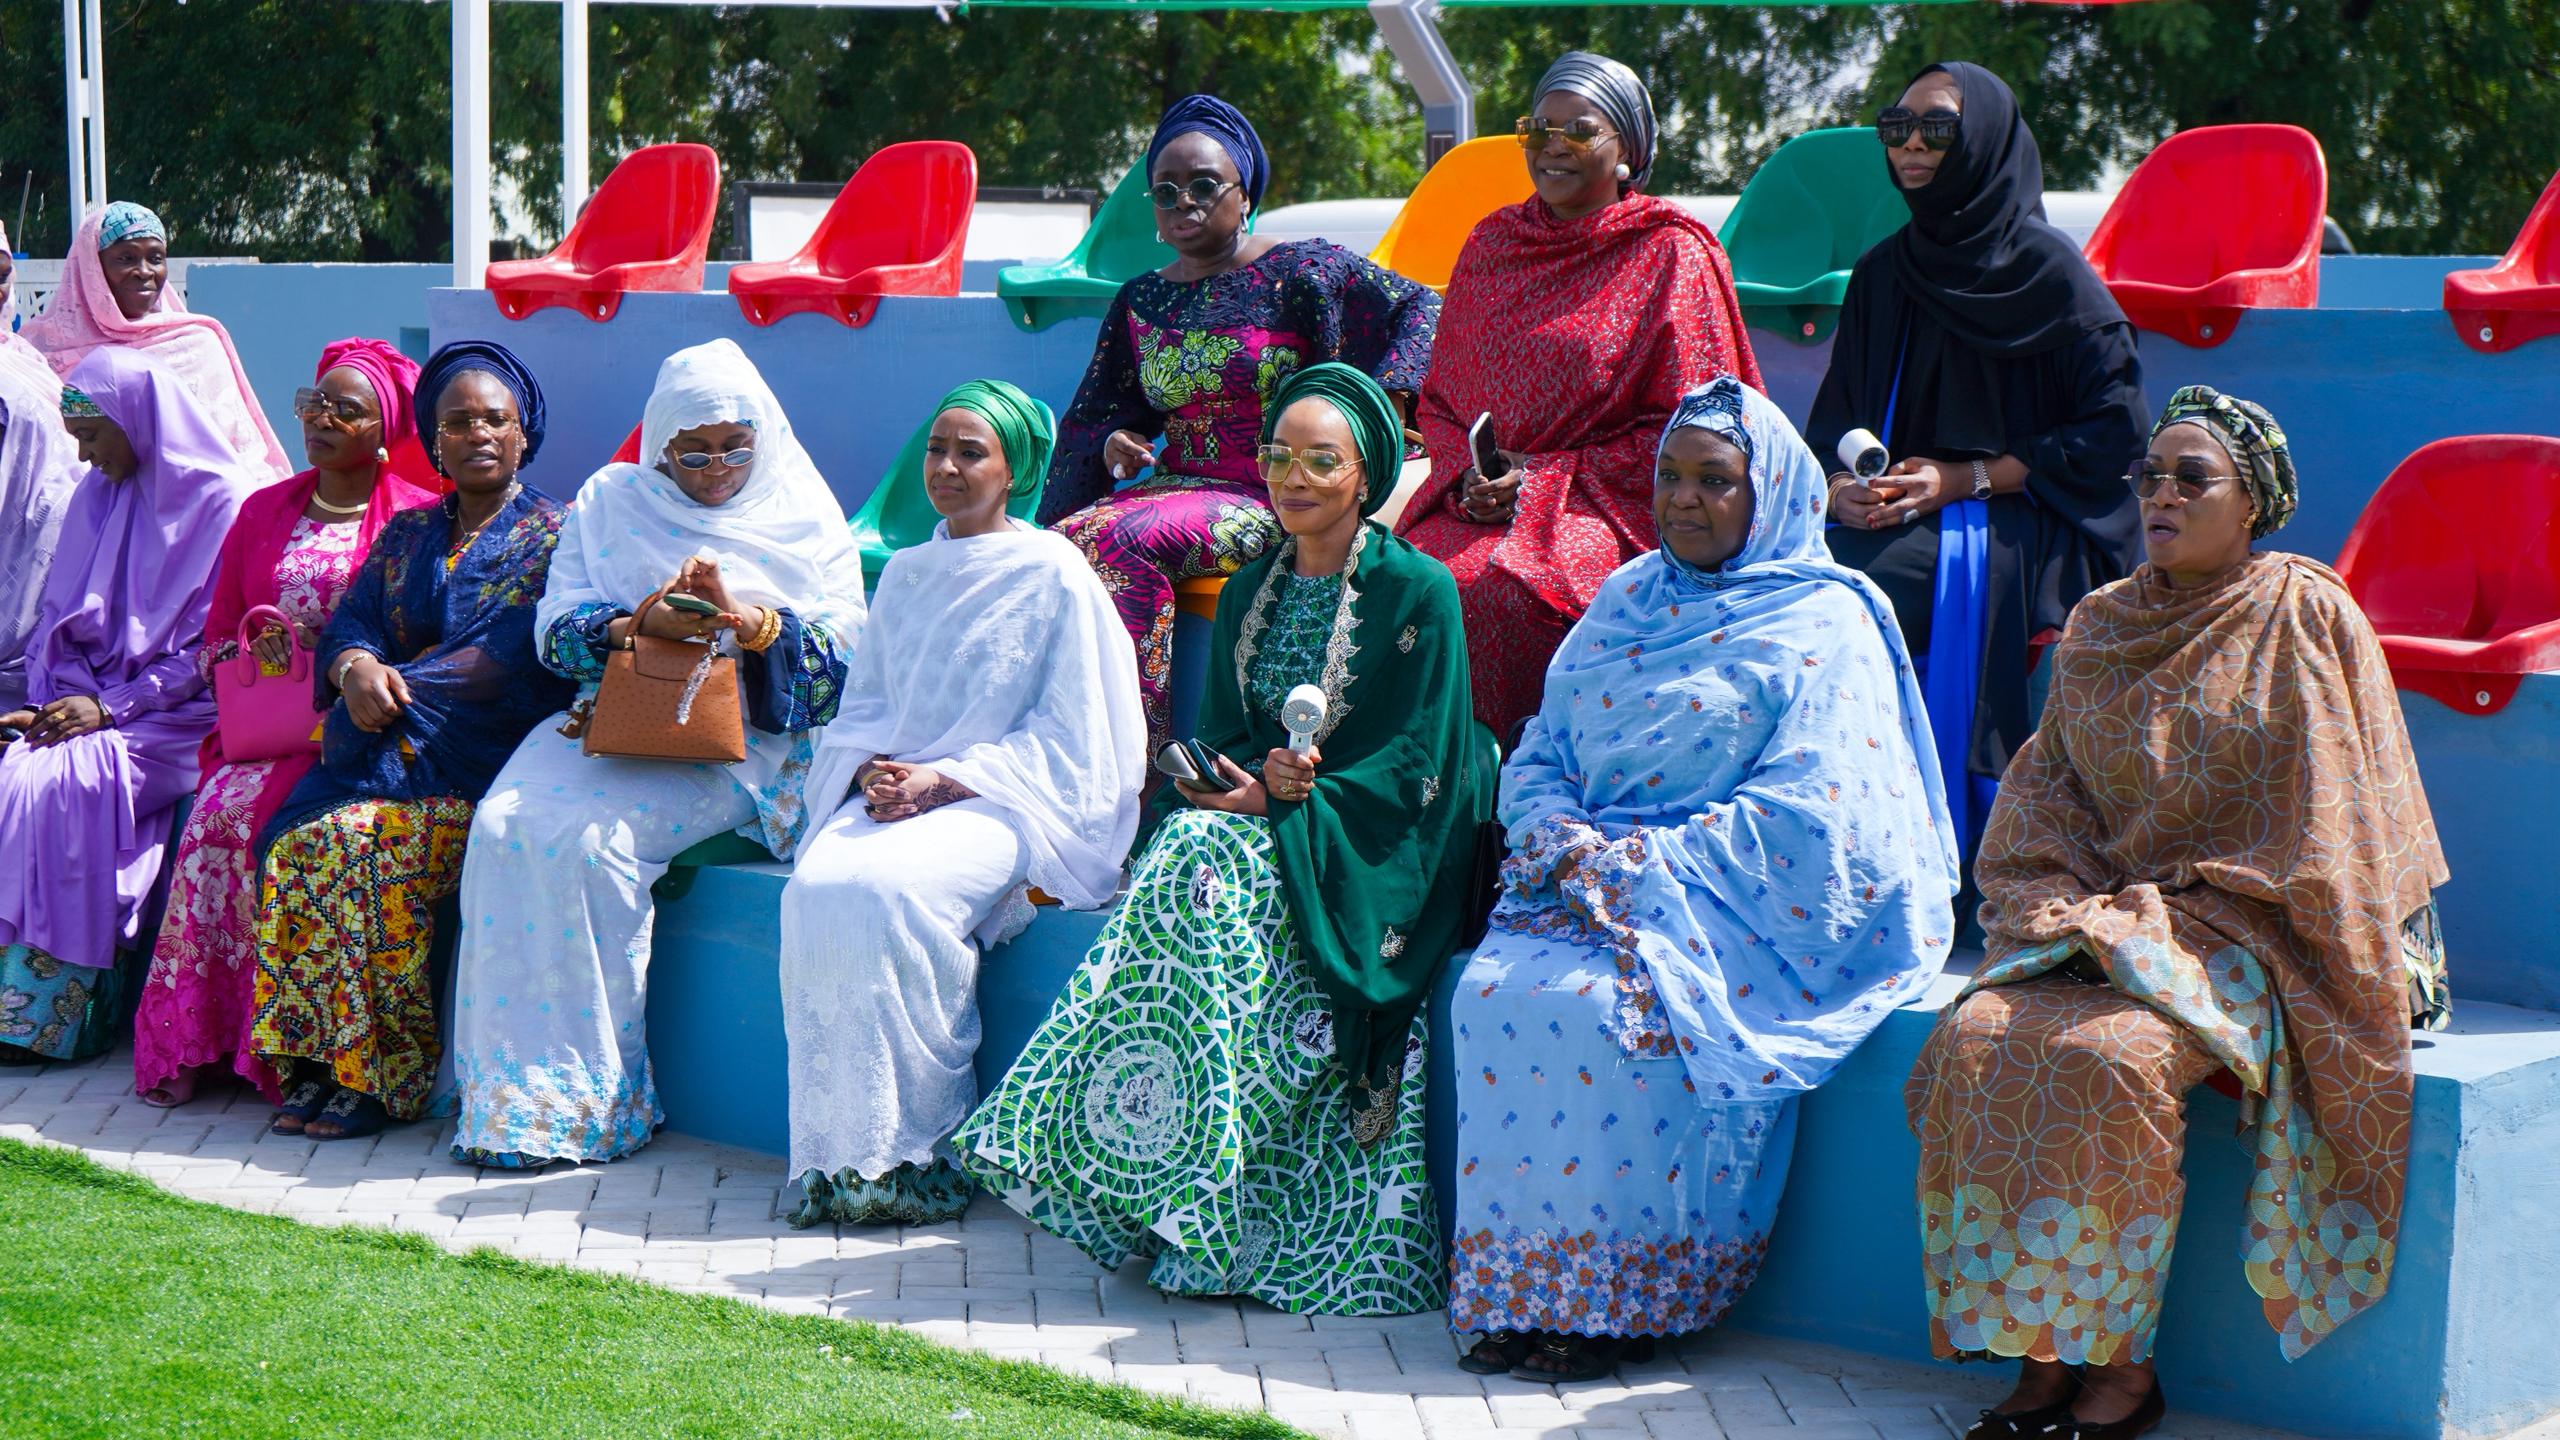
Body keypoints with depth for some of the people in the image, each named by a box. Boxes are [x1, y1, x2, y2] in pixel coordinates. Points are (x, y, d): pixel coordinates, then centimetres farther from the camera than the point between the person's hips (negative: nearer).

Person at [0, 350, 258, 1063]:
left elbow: (214, 647, -10)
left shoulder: (225, 503, -6)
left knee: (60, 781, -29)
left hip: (174, 717, -6)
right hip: (89, 705, 6)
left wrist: (111, 707, -16)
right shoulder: (98, 496, 15)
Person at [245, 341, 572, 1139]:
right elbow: (349, 625, 10)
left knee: (351, 842, -29)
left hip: (482, 762, -5)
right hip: (389, 747, 5)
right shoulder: (407, 533, 21)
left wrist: (395, 691, -14)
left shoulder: (548, 535, 2)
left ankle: (384, 1076, -21)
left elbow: (503, 662, -10)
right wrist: (356, 669, -13)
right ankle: (317, 1063, -19)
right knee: (290, 837, -24)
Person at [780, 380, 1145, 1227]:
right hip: (894, 797, 5)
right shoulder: (906, 575, 19)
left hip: (1005, 804, -5)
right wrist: (872, 770, -3)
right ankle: (834, 1151, -25)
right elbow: (861, 707, 21)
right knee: (816, 889, -28)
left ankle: (917, 1151, -24)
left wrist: (943, 780, -13)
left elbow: (1066, 741, -4)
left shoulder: (1055, 576, 1)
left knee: (887, 889, -34)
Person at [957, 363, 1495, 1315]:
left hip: (1367, 862, -5)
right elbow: (1219, 740, 12)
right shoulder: (1250, 592, 16)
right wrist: (1263, 776, -11)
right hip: (1255, 826, 5)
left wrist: (1289, 799, -18)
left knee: (1210, 860, -31)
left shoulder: (1417, 592, -3)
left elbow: (1412, 766, -8)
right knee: (1191, 846, -28)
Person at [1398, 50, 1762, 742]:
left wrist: (1543, 478, -10)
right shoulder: (1492, 243, 17)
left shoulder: (1671, 253, 2)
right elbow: (1439, 398, 20)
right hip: (1477, 501, 4)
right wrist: (1470, 475, -2)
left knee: (1487, 584, -33)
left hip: (1606, 511, -4)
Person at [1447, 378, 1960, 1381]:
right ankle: (1515, 1292, -16)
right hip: (1591, 881, 6)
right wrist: (1557, 836, -6)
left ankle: (1616, 1302, -18)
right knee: (1494, 989, -22)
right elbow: (1541, 753, 17)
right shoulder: (1625, 601, 18)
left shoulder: (1823, 628, -3)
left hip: (1732, 910, -5)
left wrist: (1637, 865, -17)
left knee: (1604, 1006, -31)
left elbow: (1805, 818, -14)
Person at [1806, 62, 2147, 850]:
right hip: (1887, 515, 5)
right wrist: (1840, 488, -6)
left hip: (2008, 526, -5)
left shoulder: (2047, 268, -1)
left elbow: (2117, 426, -5)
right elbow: (1834, 421, 18)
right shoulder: (1882, 273, 16)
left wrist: (1966, 478, -11)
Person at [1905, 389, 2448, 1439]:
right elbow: (2045, 791, 15)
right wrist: (2070, 911, -5)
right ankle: (2040, 1354, -18)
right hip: (2109, 915, 5)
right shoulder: (2101, 625, 14)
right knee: (1977, 1038, -23)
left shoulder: (2306, 616, -2)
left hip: (2240, 929, -5)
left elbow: (2335, 814, -5)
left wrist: (2166, 917, -11)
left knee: (2109, 1056, -32)